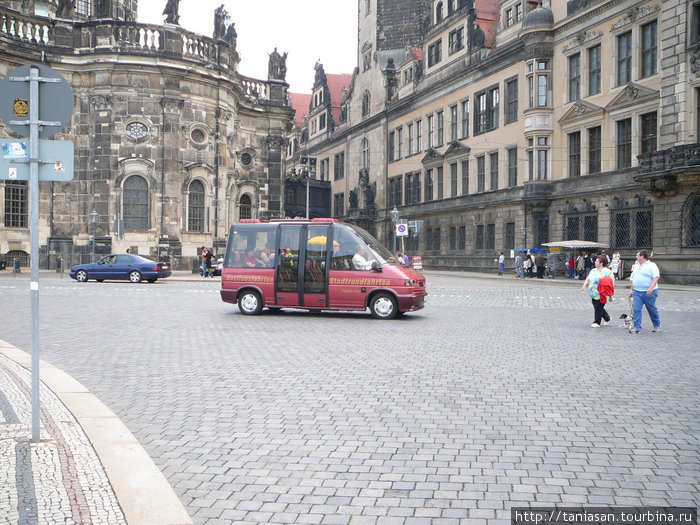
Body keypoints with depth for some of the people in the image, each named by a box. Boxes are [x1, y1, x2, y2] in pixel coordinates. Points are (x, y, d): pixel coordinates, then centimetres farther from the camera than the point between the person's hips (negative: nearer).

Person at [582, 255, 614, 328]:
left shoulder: (607, 271, -7)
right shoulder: (593, 271, 16)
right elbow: (588, 279, 21)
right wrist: (585, 285, 4)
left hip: (601, 294, -8)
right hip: (593, 294, 8)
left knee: (598, 308, -6)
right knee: (597, 307, 13)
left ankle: (597, 322, 0)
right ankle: (607, 318, 30)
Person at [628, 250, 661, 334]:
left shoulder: (652, 266, -6)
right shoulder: (637, 267, 17)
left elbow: (656, 278, -16)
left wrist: (651, 288, -28)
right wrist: (632, 290, 21)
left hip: (648, 292, -6)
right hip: (637, 292, 6)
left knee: (652, 310, 6)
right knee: (636, 309, -6)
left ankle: (657, 326, 25)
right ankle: (637, 327, -6)